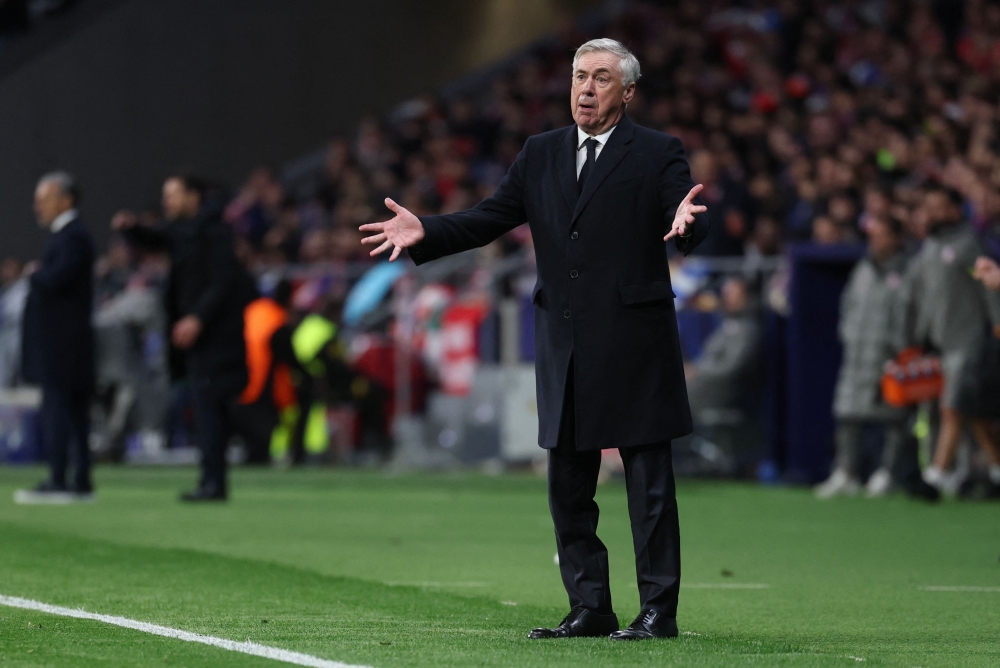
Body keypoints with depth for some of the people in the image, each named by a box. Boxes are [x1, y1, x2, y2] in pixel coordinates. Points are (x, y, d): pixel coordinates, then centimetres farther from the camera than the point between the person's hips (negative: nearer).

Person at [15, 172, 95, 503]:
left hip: (61, 341, -10)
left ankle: (58, 482, -12)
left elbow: (56, 279, -24)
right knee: (73, 412, 9)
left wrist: (34, 274, -7)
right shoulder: (65, 235, 18)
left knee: (57, 410, -10)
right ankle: (81, 482, 10)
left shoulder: (73, 237, -13)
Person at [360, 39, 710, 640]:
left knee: (650, 480, -2)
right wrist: (425, 232, -2)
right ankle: (590, 608, 16)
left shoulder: (658, 154, -2)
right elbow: (491, 218, 11)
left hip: (634, 341, -6)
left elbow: (692, 229, -12)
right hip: (565, 345, 6)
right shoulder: (542, 154, 13)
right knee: (568, 484, 9)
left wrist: (686, 221, -36)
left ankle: (658, 610, 3)